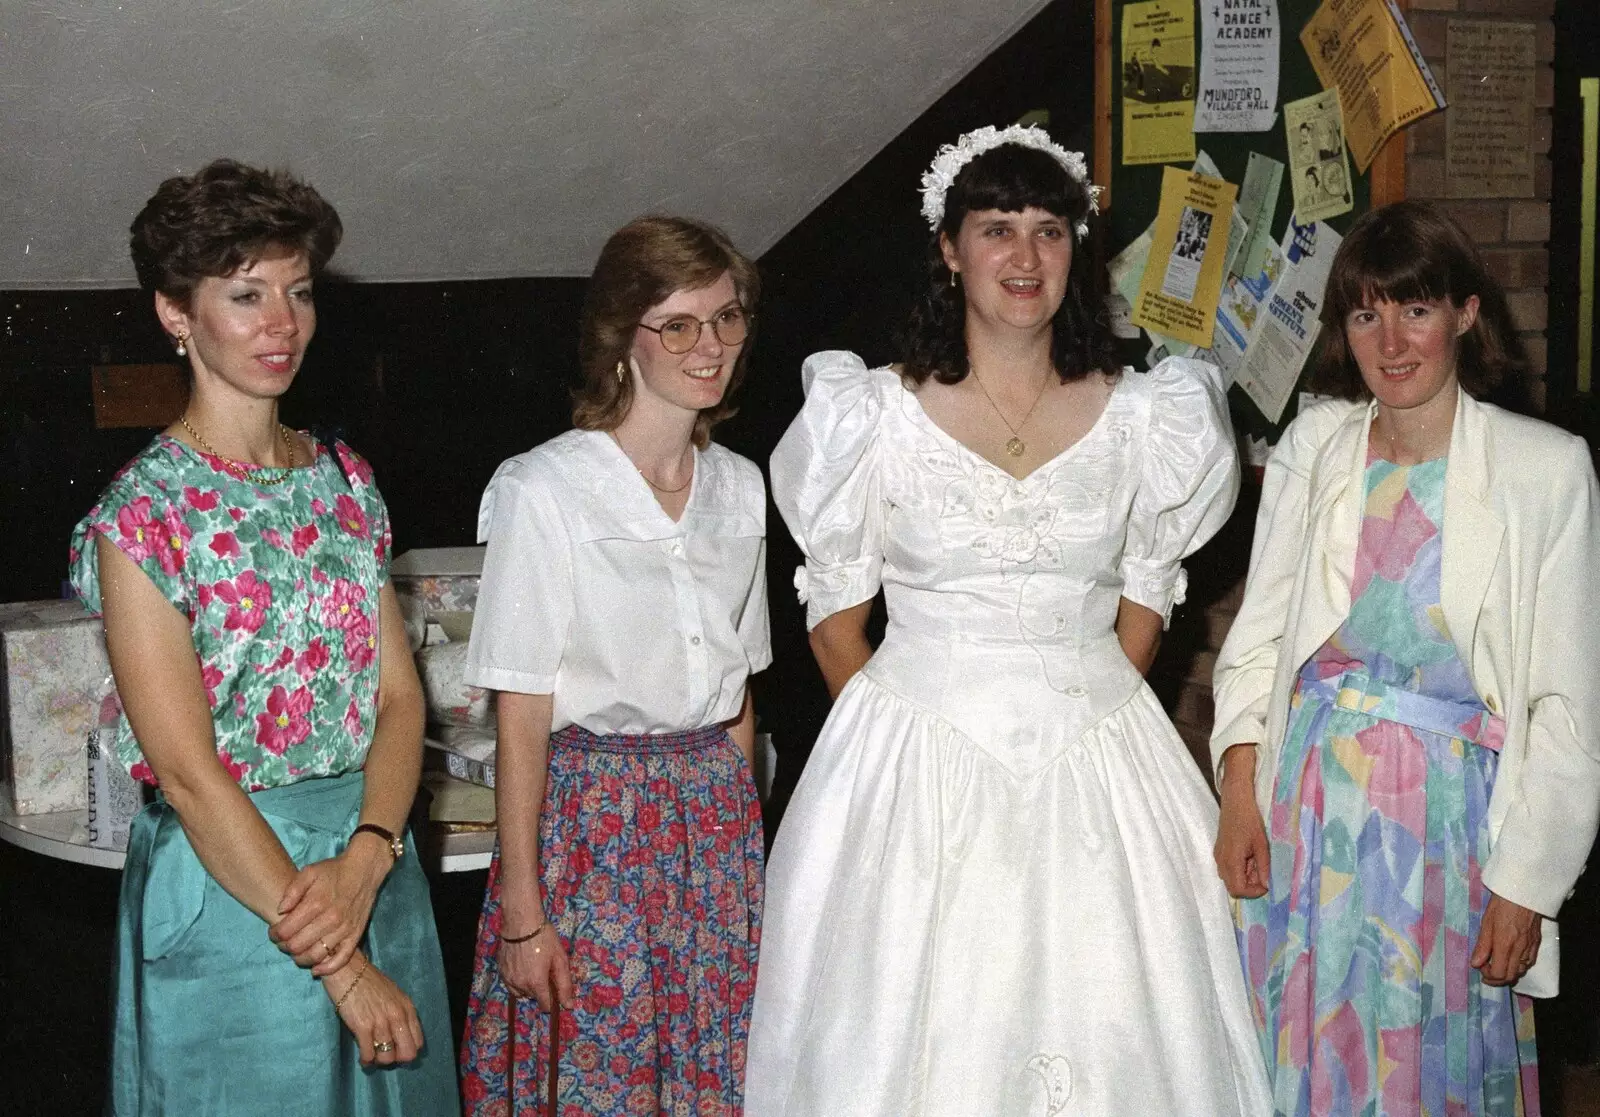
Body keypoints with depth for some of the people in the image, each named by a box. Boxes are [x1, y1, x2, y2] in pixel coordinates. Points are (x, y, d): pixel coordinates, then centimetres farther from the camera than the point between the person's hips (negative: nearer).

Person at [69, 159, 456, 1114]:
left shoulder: (343, 479, 6)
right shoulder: (142, 515, -11)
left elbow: (401, 694, 2)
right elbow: (187, 771, -16)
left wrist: (363, 860, -16)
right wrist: (340, 966, -17)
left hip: (376, 863, 6)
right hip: (229, 884, -5)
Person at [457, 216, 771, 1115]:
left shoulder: (741, 486, 7)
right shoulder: (545, 491, -12)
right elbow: (522, 716, -11)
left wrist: (743, 825, 10)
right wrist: (522, 910, -11)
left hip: (717, 815, 5)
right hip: (589, 815, -5)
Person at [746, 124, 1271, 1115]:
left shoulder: (1142, 417, 2)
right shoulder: (876, 415, -3)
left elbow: (1144, 598, 11)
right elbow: (835, 612, 3)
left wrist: (1084, 714, 6)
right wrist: (895, 734, 3)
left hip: (1098, 761, 2)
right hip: (913, 768, -1)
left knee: (1102, 1029, 6)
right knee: (908, 1032, 6)